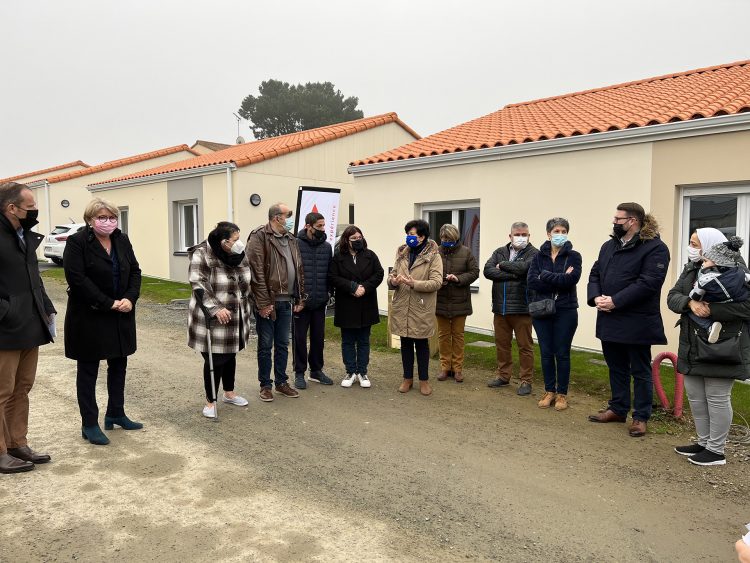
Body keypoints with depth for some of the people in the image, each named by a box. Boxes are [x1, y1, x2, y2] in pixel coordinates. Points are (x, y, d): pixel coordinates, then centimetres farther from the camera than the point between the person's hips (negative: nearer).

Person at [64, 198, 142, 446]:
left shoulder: (122, 240, 6)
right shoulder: (77, 242, -11)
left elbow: (135, 271, 7)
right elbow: (77, 278, -19)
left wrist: (130, 298, -10)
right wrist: (108, 304, -20)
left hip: (121, 316, 6)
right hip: (89, 316, -6)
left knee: (119, 365, 14)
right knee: (88, 369, 5)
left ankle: (115, 414, 29)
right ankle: (89, 425, 15)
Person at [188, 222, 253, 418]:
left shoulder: (239, 255, 5)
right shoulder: (201, 255, -16)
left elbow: (247, 283, 16)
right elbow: (198, 284, -22)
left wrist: (248, 310, 17)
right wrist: (216, 308, -28)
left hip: (236, 319, 7)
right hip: (212, 319, -6)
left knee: (230, 356, 19)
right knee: (215, 360, -1)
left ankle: (229, 393, 37)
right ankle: (210, 401, 16)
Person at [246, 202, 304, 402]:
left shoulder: (291, 239, 12)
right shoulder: (259, 236, -11)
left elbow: (299, 270, 16)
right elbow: (257, 272, -17)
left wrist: (300, 299, 11)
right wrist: (263, 302, -19)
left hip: (286, 302, 6)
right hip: (268, 302, -6)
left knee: (283, 345, 14)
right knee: (265, 346, 6)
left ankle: (282, 382, 27)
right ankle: (265, 385, 19)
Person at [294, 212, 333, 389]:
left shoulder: (327, 247, 6)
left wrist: (329, 291, 6)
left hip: (320, 301, 5)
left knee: (318, 337, 13)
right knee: (300, 338, 6)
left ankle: (316, 370, 28)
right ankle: (299, 373, 18)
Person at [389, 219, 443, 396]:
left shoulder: (433, 256, -7)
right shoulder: (402, 253, 10)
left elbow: (437, 282, -15)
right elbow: (392, 274, 11)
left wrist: (414, 283, -25)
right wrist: (393, 280, -13)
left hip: (421, 309, -4)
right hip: (401, 307, 4)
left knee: (421, 344, 7)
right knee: (405, 343, 13)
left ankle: (424, 380, 21)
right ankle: (408, 378, 26)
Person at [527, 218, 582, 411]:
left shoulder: (573, 256, -1)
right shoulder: (539, 256, 5)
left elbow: (571, 280, -18)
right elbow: (532, 282, -9)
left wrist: (545, 276, -13)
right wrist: (559, 280, -14)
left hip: (565, 312, -2)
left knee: (562, 353, 4)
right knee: (546, 353, 8)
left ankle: (562, 394, 16)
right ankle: (549, 391, 21)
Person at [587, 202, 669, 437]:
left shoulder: (655, 248, -11)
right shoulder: (608, 246, 13)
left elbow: (648, 282, -21)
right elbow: (595, 274, 11)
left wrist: (615, 301, -22)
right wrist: (596, 297, -8)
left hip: (636, 323, -7)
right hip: (609, 321, 7)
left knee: (640, 371, 7)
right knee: (616, 368, 18)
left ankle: (640, 417, 18)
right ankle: (618, 409, 32)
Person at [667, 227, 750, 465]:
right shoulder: (691, 268, 10)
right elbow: (672, 296, 3)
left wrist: (712, 309, -25)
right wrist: (690, 302, -17)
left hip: (721, 346, -7)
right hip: (692, 346, 7)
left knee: (717, 398, 2)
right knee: (695, 396, 14)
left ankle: (716, 450, 15)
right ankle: (704, 443, 29)